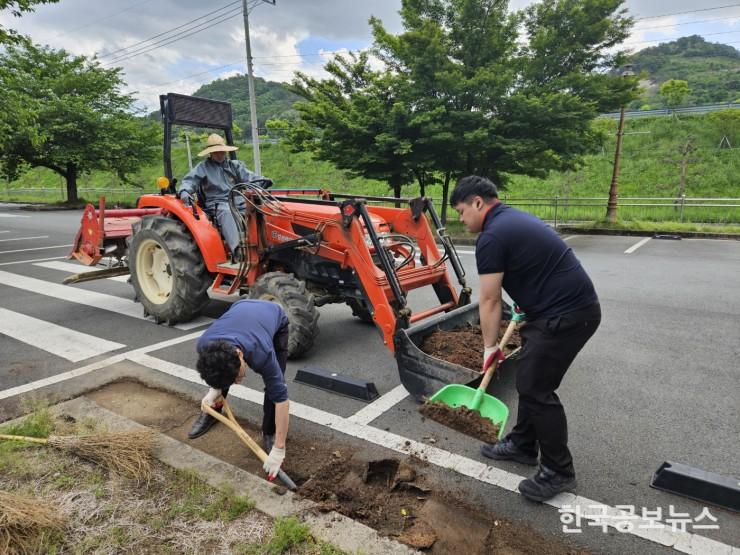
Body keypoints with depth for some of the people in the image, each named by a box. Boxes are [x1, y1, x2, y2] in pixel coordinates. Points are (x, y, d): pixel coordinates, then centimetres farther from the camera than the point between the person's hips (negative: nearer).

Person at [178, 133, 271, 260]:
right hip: (218, 203, -3)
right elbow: (189, 182, 3)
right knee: (226, 213, -38)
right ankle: (236, 250, -54)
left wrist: (262, 180, -16)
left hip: (238, 201, 4)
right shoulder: (202, 168, 13)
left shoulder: (235, 165, 21)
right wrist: (184, 192, -21)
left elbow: (248, 176, 6)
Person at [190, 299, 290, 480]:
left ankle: (269, 433, 3)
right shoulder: (204, 345, -32)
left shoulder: (261, 354, -44)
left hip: (275, 318, -3)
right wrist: (215, 388, -14)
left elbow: (281, 398, -35)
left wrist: (278, 449, -31)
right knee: (222, 374, 2)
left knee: (275, 384, -16)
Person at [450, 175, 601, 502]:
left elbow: (489, 301, -11)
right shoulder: (513, 218, 15)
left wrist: (489, 346, 0)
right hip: (569, 306, 10)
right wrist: (526, 309, 31)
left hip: (566, 315, -10)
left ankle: (558, 472, 13)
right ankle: (523, 445, 32)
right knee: (528, 378, 17)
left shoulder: (492, 237, -16)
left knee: (536, 388, -2)